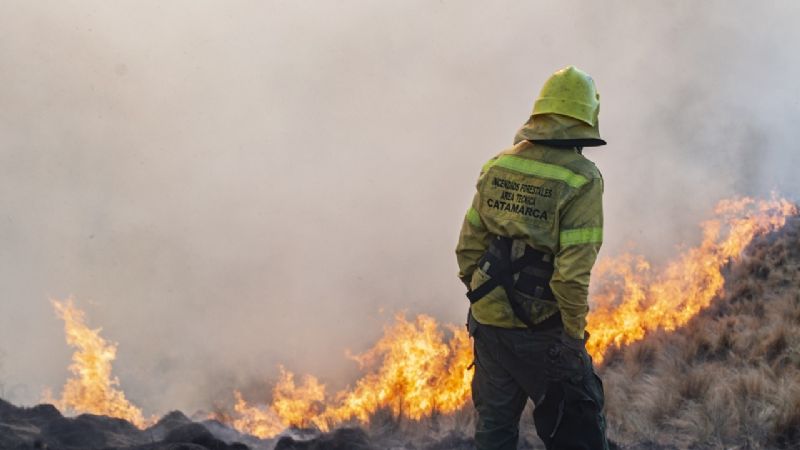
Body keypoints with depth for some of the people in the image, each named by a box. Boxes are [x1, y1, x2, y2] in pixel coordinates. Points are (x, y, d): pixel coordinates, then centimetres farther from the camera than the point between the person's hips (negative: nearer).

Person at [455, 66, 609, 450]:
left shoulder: (497, 166, 2)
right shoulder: (581, 179, -15)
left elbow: (468, 246, 6)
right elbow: (573, 270, -20)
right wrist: (575, 332, -9)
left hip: (488, 321, 5)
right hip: (542, 330, -5)